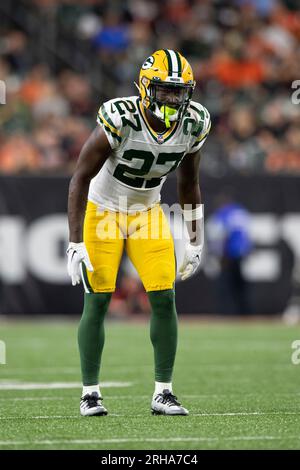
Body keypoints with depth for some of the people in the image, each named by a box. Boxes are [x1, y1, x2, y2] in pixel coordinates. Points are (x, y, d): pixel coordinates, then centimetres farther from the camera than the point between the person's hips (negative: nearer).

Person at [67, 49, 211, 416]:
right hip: (103, 212, -4)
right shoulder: (120, 120, -29)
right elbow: (80, 178, -22)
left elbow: (189, 184, 4)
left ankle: (163, 393, 2)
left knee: (164, 299, -6)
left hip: (147, 213, 4)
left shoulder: (193, 125, -14)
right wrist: (75, 244, -25)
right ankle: (90, 393, 7)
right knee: (97, 302, -5)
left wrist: (195, 243, 6)